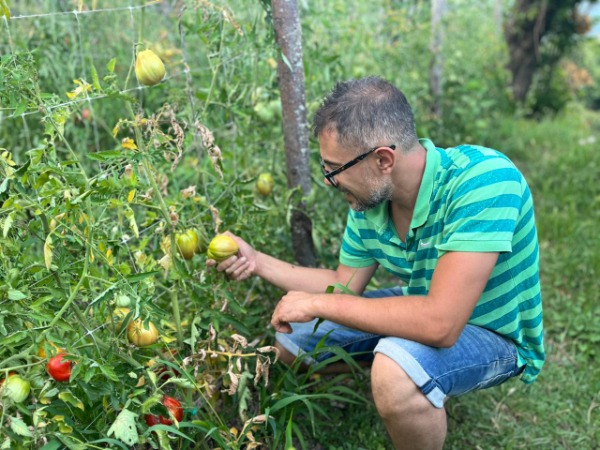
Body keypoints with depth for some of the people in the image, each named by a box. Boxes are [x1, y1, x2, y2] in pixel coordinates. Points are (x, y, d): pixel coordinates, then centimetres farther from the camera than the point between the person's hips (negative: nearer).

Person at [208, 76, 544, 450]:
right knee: (291, 339, 8)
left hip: (494, 335, -7)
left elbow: (440, 324, -39)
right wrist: (257, 261, -5)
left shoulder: (483, 178, -34)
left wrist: (317, 303, -30)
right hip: (424, 311, 7)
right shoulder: (368, 202, -11)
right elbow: (345, 285, 4)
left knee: (396, 369, -37)